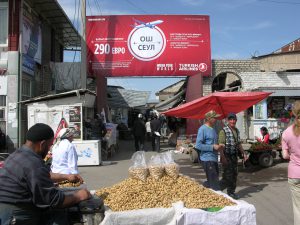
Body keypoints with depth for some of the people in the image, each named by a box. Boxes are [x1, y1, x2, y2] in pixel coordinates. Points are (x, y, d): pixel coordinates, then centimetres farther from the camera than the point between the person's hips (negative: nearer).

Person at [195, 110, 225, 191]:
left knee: (210, 182, 16)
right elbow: (198, 145, -18)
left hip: (214, 159, 9)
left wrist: (219, 147, 7)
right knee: (214, 184, -8)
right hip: (207, 159, -9)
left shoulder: (213, 129, 16)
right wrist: (213, 147, -19)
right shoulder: (203, 129, -12)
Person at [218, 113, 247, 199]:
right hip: (227, 156, -8)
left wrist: (243, 153, 18)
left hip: (234, 156, 8)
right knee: (228, 175, -7)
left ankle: (231, 192, 23)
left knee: (234, 174, 11)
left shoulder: (237, 131, 13)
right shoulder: (223, 131, -12)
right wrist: (223, 157, -26)